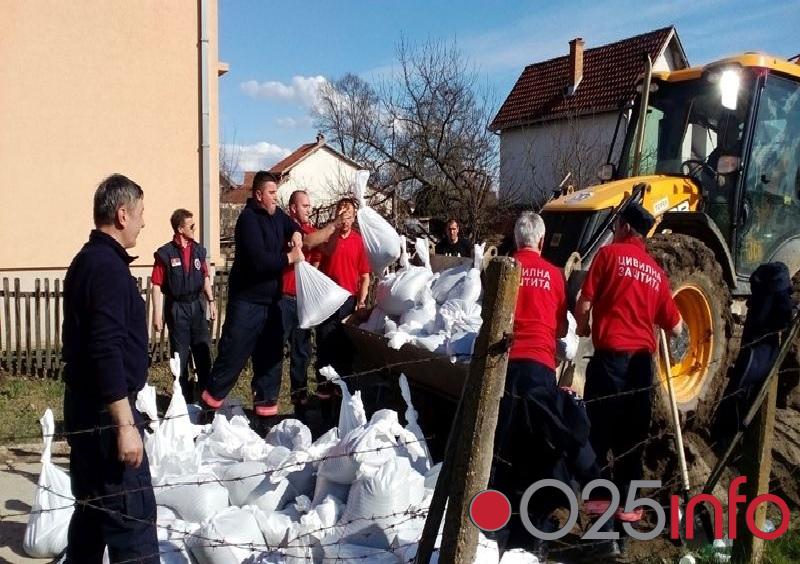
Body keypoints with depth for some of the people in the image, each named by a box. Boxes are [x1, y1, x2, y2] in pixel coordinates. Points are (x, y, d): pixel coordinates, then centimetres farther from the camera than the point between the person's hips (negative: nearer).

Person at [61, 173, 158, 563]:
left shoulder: (87, 260, 13)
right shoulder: (108, 267, -18)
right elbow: (107, 351, -25)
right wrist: (125, 424, -24)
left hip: (85, 405, 10)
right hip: (105, 411, -10)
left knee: (93, 508, 19)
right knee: (132, 517, -6)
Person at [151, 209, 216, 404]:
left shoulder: (199, 250, 5)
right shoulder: (165, 254, -10)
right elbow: (157, 286, -10)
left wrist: (211, 301, 11)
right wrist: (157, 315, -13)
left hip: (196, 305, 4)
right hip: (176, 308, -4)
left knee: (203, 350, 8)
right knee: (180, 354, 6)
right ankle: (185, 397, 17)